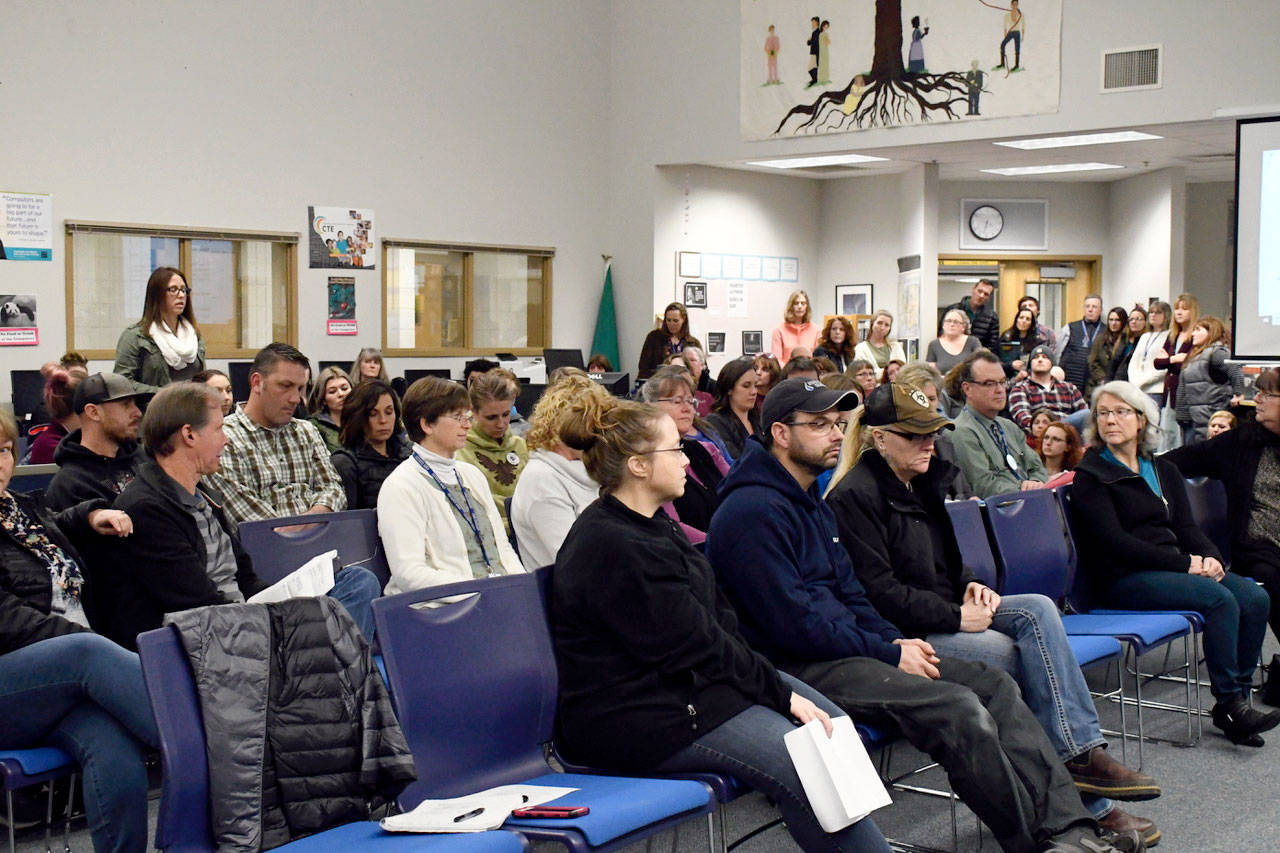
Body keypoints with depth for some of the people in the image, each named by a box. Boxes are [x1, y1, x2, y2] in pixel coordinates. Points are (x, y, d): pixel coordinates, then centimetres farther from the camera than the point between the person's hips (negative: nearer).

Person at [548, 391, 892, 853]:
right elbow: (695, 647, -20)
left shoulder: (652, 525, 12)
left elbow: (718, 619, 10)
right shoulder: (613, 550, -21)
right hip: (639, 721, -11)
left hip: (685, 684, 11)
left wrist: (775, 684, -2)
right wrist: (781, 694, -13)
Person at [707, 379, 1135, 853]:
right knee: (959, 708, -24)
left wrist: (895, 640, 5)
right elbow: (791, 623, -20)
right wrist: (888, 653, -12)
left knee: (995, 687, -3)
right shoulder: (754, 511, -14)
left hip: (843, 647, 10)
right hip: (798, 668, -10)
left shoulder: (811, 503, 19)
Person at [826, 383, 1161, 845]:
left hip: (946, 613, 8)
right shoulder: (854, 496, -13)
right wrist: (956, 617, -18)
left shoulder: (922, 482, 15)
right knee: (1018, 655, -25)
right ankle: (1091, 804, -20)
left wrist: (970, 586, 4)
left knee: (1038, 609, -17)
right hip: (900, 635, -8)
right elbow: (878, 591, -18)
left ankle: (1082, 754, -24)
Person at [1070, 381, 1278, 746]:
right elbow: (1114, 541, -11)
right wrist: (1185, 564, -15)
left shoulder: (1164, 470, 20)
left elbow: (1186, 526, 14)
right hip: (1122, 579, -6)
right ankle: (1228, 703, -19)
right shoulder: (1090, 475, -1)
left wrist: (1210, 557, -9)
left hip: (1170, 568, 7)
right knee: (1219, 598, -27)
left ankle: (1237, 699, -12)